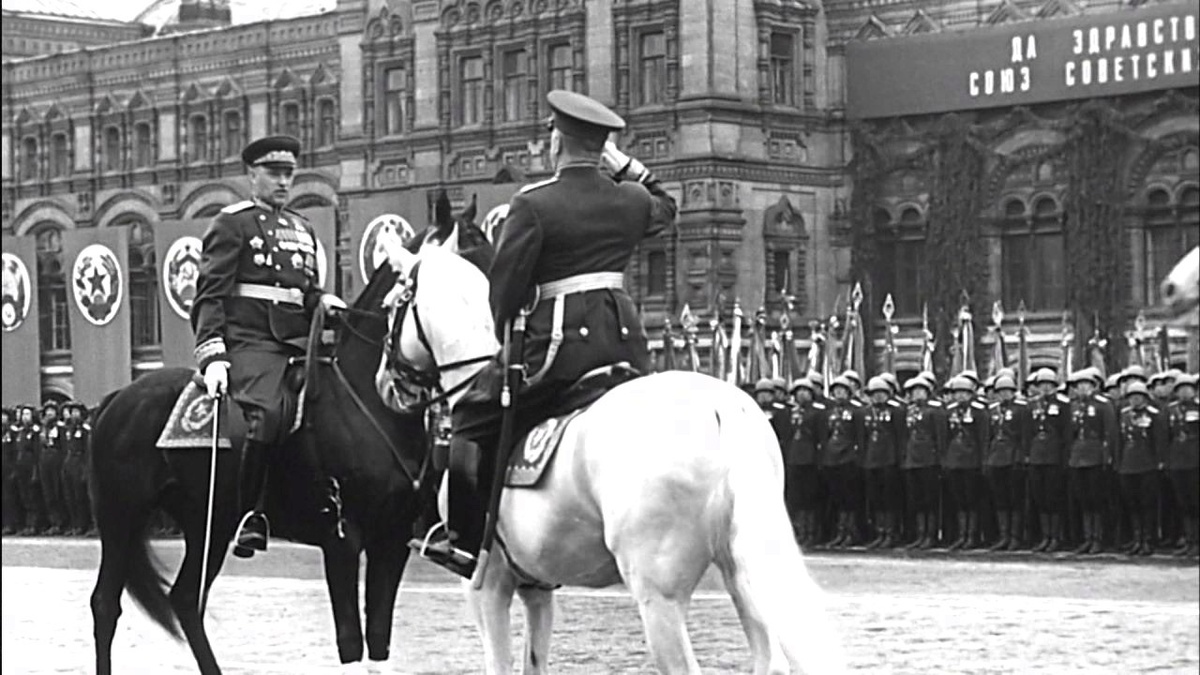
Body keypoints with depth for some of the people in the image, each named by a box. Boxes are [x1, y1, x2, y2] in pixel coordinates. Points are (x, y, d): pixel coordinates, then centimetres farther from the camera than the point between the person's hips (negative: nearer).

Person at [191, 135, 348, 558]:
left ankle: (332, 498, -16)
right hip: (251, 343, -6)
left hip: (299, 341, 6)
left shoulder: (302, 229, 25)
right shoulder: (231, 224, 5)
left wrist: (321, 300, 7)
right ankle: (250, 514, -20)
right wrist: (212, 353, -15)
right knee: (271, 410, -31)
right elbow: (210, 296, -2)